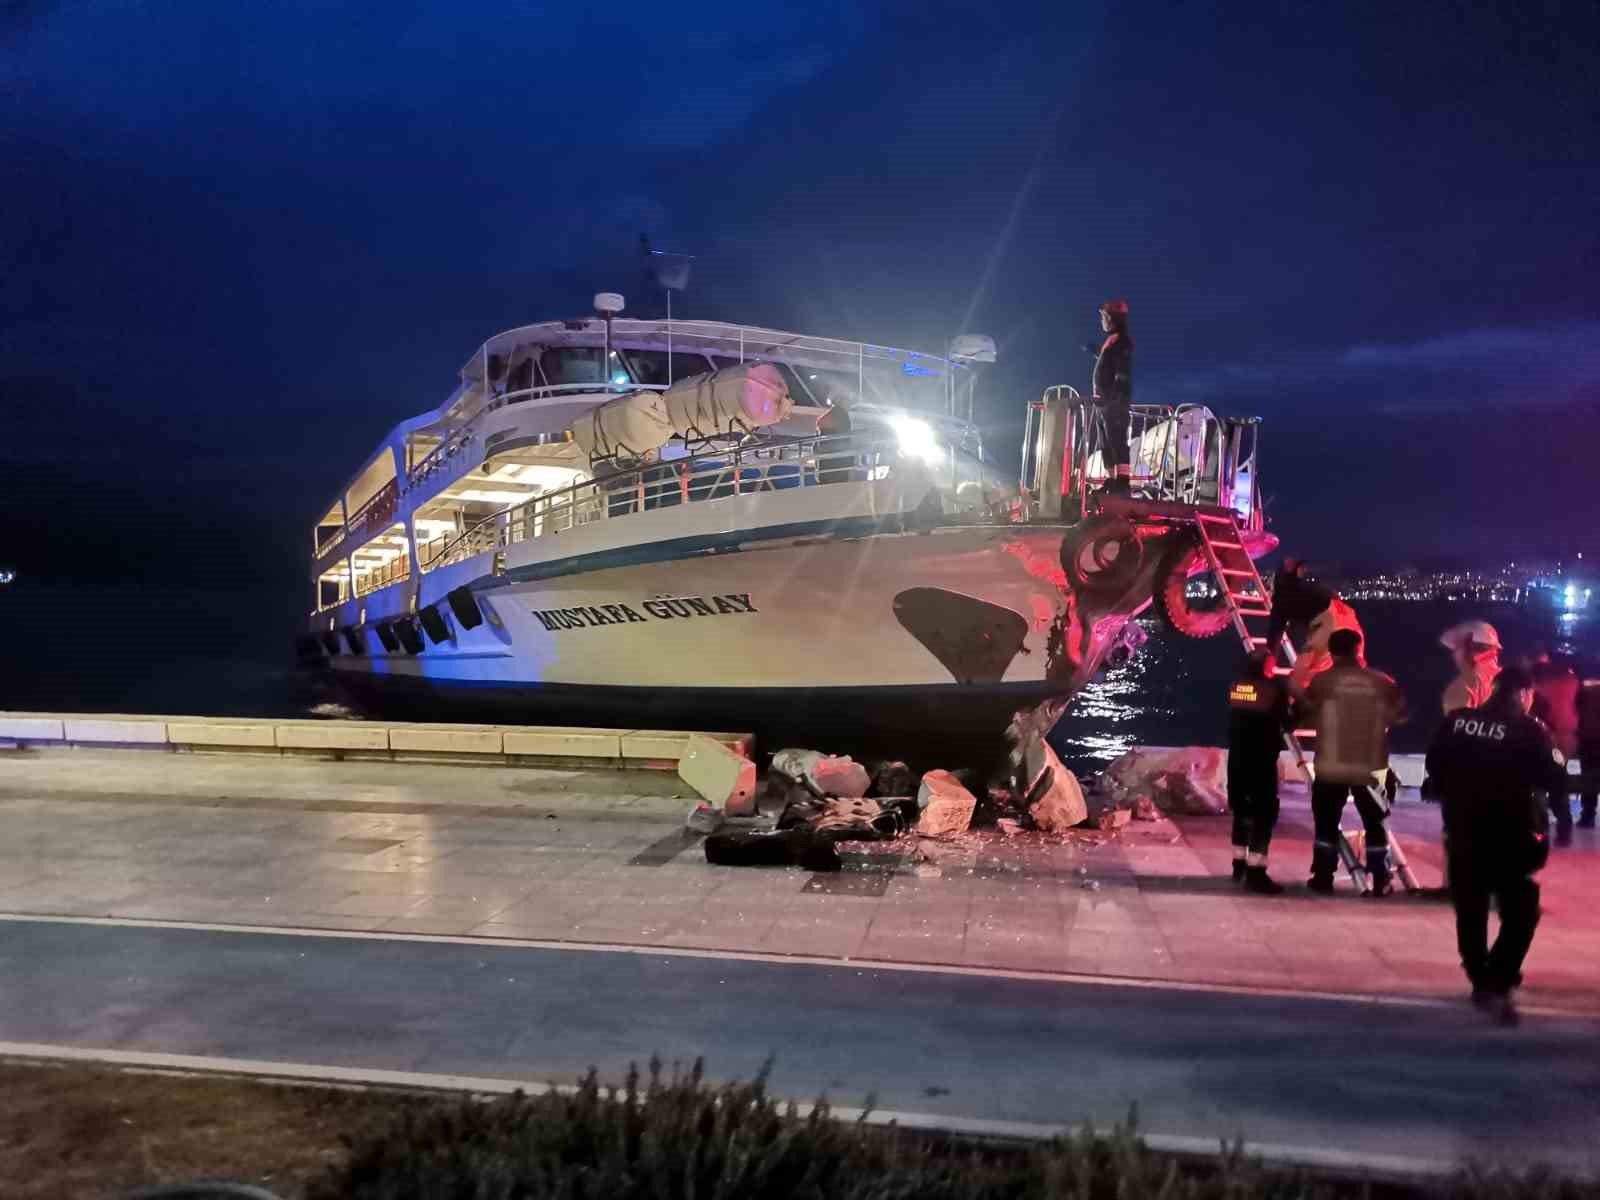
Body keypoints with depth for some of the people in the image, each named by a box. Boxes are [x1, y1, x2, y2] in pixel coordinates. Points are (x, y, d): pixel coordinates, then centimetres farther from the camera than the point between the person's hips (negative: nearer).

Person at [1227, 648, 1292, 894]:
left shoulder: (1235, 687, 5)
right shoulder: (1274, 689, -10)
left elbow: (1236, 718, 10)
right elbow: (1286, 721, -6)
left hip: (1237, 760, 6)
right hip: (1262, 762, -6)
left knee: (1242, 811, 18)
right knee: (1264, 815, -2)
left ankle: (1240, 865, 25)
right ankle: (1255, 873, -8)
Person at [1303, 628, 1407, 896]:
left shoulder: (1321, 681, -7)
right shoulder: (1382, 682, -2)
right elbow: (1400, 714, 9)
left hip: (1331, 766, -1)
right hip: (1371, 767, 1)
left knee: (1327, 822, 10)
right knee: (1375, 824, 13)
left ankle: (1323, 878, 13)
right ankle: (1380, 881, 15)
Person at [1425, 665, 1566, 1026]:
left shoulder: (1457, 721, 1)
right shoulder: (1529, 730, -12)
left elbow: (1435, 764, 10)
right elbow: (1555, 778, -10)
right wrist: (1556, 757, 8)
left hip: (1463, 831, 4)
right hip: (1511, 836, -4)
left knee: (1470, 912, 16)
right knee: (1520, 913, 5)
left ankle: (1481, 981, 27)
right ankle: (1496, 986, -7)